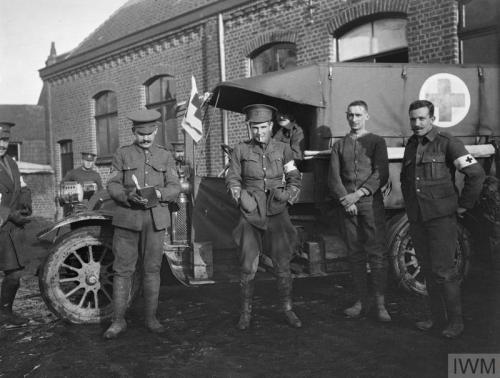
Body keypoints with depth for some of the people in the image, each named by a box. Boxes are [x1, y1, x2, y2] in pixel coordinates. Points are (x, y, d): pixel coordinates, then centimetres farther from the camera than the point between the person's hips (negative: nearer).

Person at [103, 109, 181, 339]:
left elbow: (174, 187, 5)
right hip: (127, 217, -1)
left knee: (152, 268, 6)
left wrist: (159, 193, -16)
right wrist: (128, 196, -18)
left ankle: (151, 318, 16)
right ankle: (118, 321, 8)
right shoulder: (122, 155, 7)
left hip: (156, 218, 1)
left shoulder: (165, 156, 10)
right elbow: (113, 185, 2)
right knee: (123, 269, 0)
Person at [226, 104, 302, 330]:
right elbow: (232, 180, 8)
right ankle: (246, 313, 14)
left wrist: (288, 196, -6)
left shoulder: (283, 150, 4)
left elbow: (295, 180, 10)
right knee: (247, 267, -1)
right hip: (250, 216, -1)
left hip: (277, 214, 1)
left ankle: (288, 310, 18)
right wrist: (242, 198, -7)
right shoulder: (241, 150, 1)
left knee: (283, 265, 3)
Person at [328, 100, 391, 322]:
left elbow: (381, 174, -3)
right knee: (355, 254, 5)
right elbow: (333, 178, 7)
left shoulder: (376, 142, 8)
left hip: (371, 202, -3)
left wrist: (359, 194, -14)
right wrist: (345, 199, -8)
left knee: (377, 252, -6)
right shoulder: (339, 146, 16)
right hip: (347, 205, 3)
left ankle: (380, 304, -3)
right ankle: (362, 301, 13)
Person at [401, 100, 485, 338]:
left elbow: (475, 174, -12)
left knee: (443, 270, -7)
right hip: (416, 218, 7)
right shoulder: (411, 145, 13)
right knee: (427, 270, 11)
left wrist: (464, 205, -8)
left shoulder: (447, 143, -8)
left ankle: (455, 321, 5)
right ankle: (437, 318, 21)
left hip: (441, 216, -7)